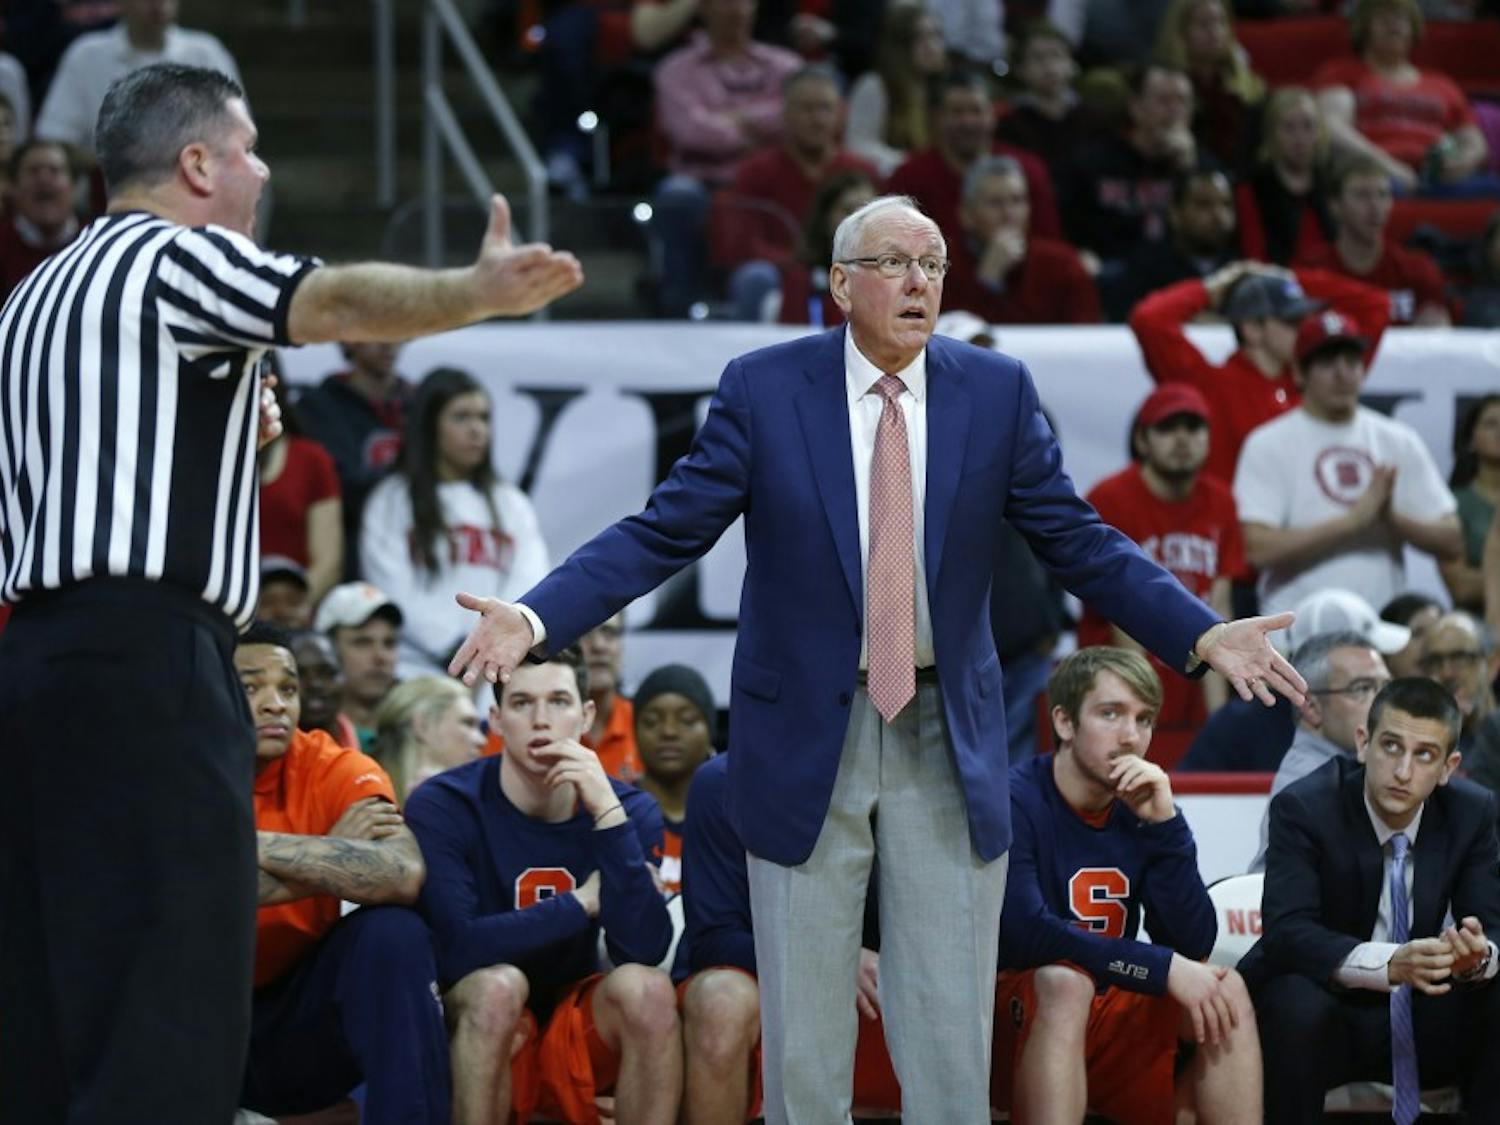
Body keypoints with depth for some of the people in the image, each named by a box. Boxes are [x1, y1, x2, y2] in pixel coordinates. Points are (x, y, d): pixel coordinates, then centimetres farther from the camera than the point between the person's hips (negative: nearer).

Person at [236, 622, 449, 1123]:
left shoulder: (334, 770, -9)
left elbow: (404, 875, -29)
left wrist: (254, 846, -31)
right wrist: (332, 858, -24)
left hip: (302, 1027, 1)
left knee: (394, 935, -24)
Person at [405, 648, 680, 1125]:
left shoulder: (631, 810, -4)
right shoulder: (441, 807, -13)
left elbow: (643, 950, -19)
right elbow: (458, 949, -26)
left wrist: (608, 812, -26)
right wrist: (581, 903, -17)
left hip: (579, 1036, 3)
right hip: (482, 1034, -3)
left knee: (647, 987, -26)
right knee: (498, 983, -33)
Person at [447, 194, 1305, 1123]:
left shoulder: (998, 392, 0)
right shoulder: (764, 389, -5)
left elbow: (1080, 542, 2)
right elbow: (663, 534, -6)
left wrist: (1203, 634, -11)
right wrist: (534, 619, -20)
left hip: (949, 741, 1)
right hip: (808, 737, -1)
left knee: (953, 1042, 4)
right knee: (804, 1040, 6)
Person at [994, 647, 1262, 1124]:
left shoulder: (1140, 808, 4)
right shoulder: (1014, 801, -14)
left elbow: (1194, 946, -4)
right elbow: (1025, 933, -27)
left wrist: (1164, 823, -15)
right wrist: (1162, 968, -24)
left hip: (1110, 1025, 6)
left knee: (1224, 987, -13)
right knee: (1065, 980, -34)